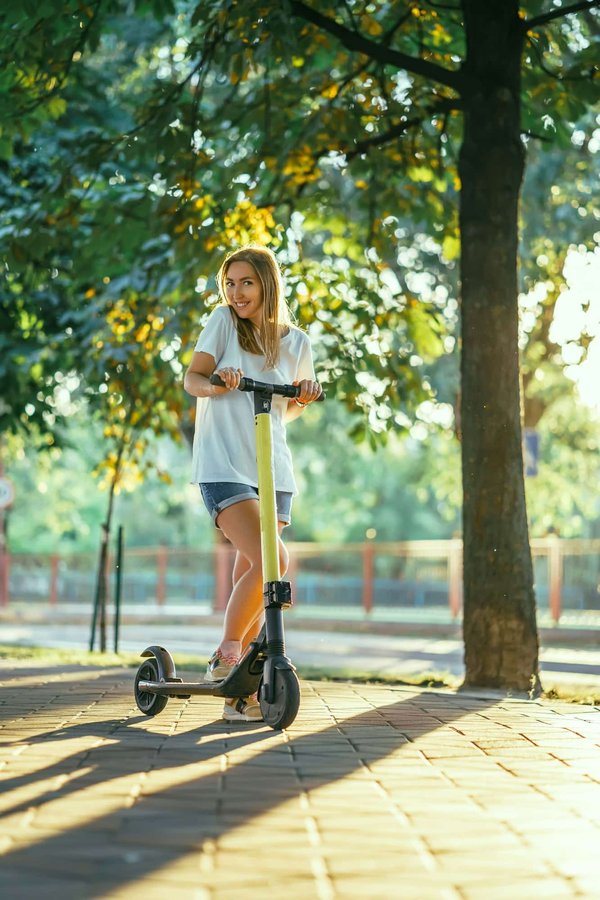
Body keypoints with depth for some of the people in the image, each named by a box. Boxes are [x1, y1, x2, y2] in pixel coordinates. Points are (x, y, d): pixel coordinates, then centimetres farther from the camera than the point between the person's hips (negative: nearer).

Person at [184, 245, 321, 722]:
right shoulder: (224, 321, 1)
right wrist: (215, 383, -26)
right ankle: (226, 654, -4)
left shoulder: (295, 341, 10)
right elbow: (191, 378, -5)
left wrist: (305, 395, -3)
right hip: (223, 464, -4)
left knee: (251, 575, 3)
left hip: (272, 468, 4)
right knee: (270, 560, -21)